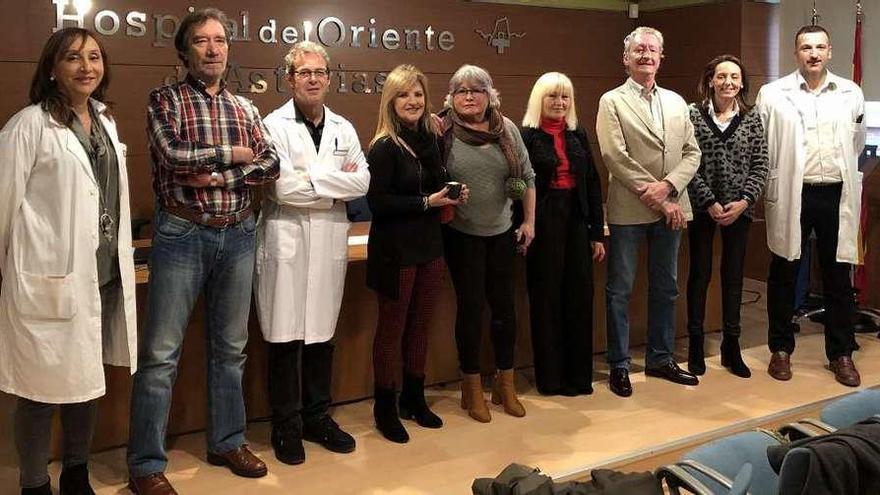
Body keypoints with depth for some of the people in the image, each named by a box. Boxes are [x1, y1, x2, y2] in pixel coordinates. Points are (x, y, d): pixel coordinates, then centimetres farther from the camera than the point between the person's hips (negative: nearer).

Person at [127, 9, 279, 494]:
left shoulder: (244, 107, 11)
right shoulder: (165, 99, -1)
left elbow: (270, 165, 0)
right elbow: (172, 155, -16)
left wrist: (216, 176, -13)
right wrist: (232, 153, -7)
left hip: (238, 235, 4)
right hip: (181, 235, -4)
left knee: (230, 346, 13)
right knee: (160, 353, -1)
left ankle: (227, 441, 28)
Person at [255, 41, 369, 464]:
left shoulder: (343, 129, 11)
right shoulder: (274, 125, -3)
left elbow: (362, 182, -1)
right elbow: (283, 187, -15)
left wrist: (310, 179, -10)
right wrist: (336, 185, -6)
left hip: (330, 241, 4)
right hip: (287, 240, -4)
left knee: (321, 333, 12)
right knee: (286, 336, 1)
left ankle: (317, 417, 26)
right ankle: (286, 426, 15)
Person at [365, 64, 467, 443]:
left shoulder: (430, 140, 7)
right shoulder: (385, 147, -13)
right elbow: (377, 202, -19)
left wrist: (454, 195, -2)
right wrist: (426, 202, -19)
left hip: (429, 244, 6)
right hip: (395, 248, -6)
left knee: (420, 324, 15)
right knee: (392, 327, 5)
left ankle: (414, 399, 30)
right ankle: (385, 408, 18)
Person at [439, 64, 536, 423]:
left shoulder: (507, 130, 2)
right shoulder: (443, 132, -8)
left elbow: (527, 178, 8)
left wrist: (529, 222, 6)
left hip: (502, 232, 3)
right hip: (462, 235, -3)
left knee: (504, 306, 8)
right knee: (470, 308, 4)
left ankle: (505, 385, 23)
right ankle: (472, 388, 19)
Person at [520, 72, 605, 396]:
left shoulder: (578, 135, 11)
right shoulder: (527, 136, -4)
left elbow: (592, 184, 10)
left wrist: (598, 232, 7)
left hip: (576, 221, 5)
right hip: (545, 223, -5)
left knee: (580, 297, 7)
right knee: (547, 299, 4)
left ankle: (579, 374, 19)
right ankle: (551, 377, 14)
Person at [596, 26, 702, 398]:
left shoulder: (676, 102, 13)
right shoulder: (612, 102, -2)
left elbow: (692, 153, 7)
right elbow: (616, 157, -12)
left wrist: (668, 186, -12)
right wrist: (656, 200, -14)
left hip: (669, 207, 5)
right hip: (628, 209, -5)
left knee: (665, 287, 13)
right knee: (620, 290, 2)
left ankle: (661, 359, 26)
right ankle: (619, 365, 13)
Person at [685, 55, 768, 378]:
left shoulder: (752, 118, 4)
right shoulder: (694, 115, -3)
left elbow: (760, 166, 2)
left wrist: (743, 201, -9)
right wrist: (710, 202, -12)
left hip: (740, 209, 2)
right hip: (702, 207, -2)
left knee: (733, 275, 8)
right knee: (700, 274, 4)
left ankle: (731, 345, 19)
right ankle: (696, 345, 15)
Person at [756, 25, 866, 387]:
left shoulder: (851, 93, 6)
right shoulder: (772, 94, -1)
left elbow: (856, 144, 17)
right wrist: (765, 189, 4)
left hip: (836, 195, 2)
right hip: (790, 195, -2)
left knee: (838, 276, 8)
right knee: (783, 275, 7)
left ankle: (841, 353, 21)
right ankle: (781, 349, 21)